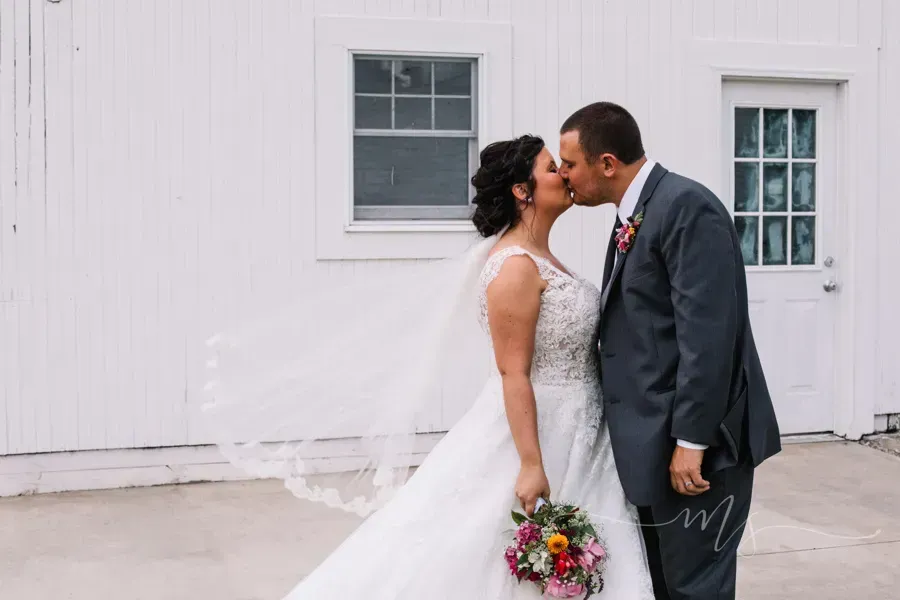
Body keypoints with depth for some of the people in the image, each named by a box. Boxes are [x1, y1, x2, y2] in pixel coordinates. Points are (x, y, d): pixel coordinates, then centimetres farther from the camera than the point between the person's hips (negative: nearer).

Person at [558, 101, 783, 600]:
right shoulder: (633, 215, 13)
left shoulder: (686, 206, -16)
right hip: (652, 444, 9)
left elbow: (707, 333, -22)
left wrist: (691, 441, -22)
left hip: (694, 444, -9)